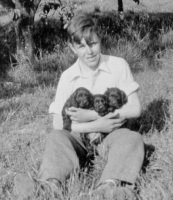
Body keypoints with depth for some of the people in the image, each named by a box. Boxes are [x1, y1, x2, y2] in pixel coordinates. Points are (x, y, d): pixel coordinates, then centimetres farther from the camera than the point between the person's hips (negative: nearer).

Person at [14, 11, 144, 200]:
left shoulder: (118, 65, -3)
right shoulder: (68, 77, 0)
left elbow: (135, 109, -8)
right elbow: (58, 124, -6)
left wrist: (91, 115, -15)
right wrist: (96, 126, -21)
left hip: (111, 134, -1)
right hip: (81, 138, 1)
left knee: (132, 138, -32)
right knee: (56, 136, -27)